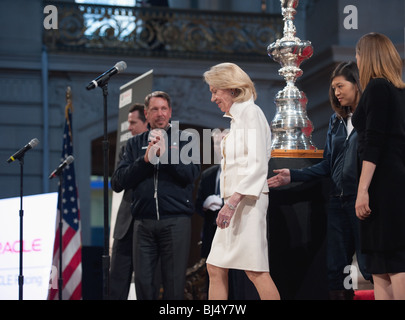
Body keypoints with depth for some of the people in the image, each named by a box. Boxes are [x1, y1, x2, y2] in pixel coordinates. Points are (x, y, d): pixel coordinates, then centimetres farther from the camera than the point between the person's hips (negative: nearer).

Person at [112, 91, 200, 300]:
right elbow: (122, 178, 4)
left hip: (176, 221, -2)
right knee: (142, 280, 1)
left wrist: (164, 154, -15)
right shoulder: (135, 144, 15)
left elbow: (191, 173, -6)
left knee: (174, 282, -1)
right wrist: (145, 160, -10)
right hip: (143, 222, 2)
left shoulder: (185, 139, 9)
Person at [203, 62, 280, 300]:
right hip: (236, 203, 10)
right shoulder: (237, 117, 20)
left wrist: (232, 201, -23)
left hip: (247, 200, -10)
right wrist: (229, 202, 14)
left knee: (255, 270, -10)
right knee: (215, 268, 7)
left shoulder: (251, 113, -8)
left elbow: (258, 165, -17)